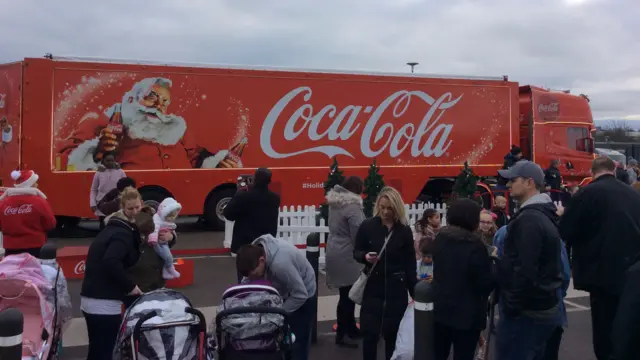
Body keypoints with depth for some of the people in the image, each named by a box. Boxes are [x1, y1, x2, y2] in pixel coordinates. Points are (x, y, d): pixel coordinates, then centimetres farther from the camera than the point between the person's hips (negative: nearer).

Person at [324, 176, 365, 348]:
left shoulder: (335, 202, 9)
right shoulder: (352, 206, -19)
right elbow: (358, 234, -18)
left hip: (335, 251, 9)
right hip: (346, 255, -9)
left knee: (346, 294, 17)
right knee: (347, 295, 0)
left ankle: (350, 328, 28)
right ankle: (341, 335, 7)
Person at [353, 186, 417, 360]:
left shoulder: (405, 231, -3)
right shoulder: (367, 226, -5)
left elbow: (410, 264, 2)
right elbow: (356, 252, 4)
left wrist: (415, 292, 1)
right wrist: (365, 256, -19)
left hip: (396, 289, 1)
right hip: (372, 287, 0)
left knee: (393, 333, 9)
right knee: (369, 333, 2)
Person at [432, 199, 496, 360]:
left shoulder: (440, 239, 1)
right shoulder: (475, 245, -20)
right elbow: (486, 284, -15)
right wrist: (492, 261, -1)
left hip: (441, 309, 6)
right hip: (467, 314, -6)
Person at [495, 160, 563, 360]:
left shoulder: (529, 219, -20)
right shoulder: (544, 214, 11)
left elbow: (525, 270, -25)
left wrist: (512, 307, -18)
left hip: (526, 310, -10)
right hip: (543, 305, 10)